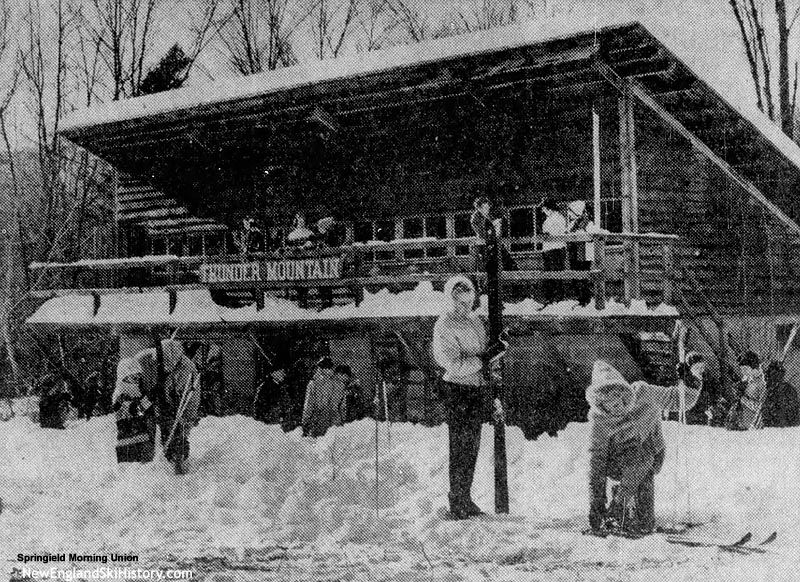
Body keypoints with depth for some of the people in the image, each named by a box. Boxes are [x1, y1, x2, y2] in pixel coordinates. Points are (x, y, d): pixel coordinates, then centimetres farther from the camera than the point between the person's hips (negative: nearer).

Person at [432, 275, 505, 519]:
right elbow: (456, 365, -19)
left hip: (477, 389, 8)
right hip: (456, 389, -8)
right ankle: (456, 501, 5)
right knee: (460, 447, -3)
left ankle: (465, 498, 23)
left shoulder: (475, 321, 14)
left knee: (472, 447, 12)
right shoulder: (445, 324, -11)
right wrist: (486, 357, -18)